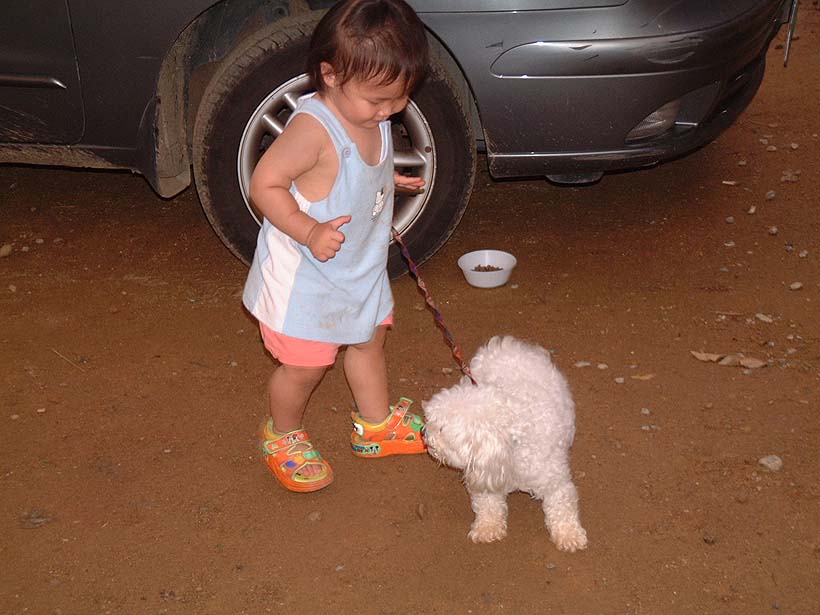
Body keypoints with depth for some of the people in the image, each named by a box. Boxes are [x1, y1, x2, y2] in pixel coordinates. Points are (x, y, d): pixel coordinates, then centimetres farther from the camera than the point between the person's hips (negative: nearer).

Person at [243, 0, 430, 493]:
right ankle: (284, 437, 37)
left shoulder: (371, 117, -6)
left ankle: (376, 425, 47)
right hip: (306, 279, -8)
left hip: (361, 268, 8)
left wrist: (390, 179, 2)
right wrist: (309, 231, -36)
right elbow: (265, 184, -27)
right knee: (305, 367, 8)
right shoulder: (314, 128, -32)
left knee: (370, 340, 24)